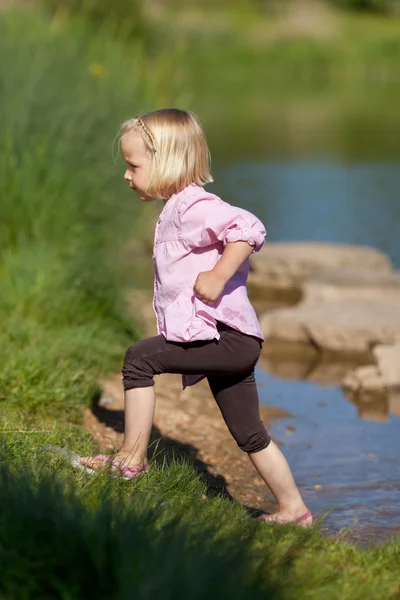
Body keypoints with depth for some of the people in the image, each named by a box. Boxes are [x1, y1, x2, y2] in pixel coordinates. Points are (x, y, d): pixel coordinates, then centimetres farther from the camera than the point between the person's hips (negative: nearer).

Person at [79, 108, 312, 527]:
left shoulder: (193, 206, -13)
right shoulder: (178, 209, 19)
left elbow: (250, 229, -29)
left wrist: (215, 280, -26)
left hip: (225, 335, -11)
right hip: (235, 341, 11)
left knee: (140, 358, -12)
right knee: (250, 436, 15)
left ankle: (131, 459, -6)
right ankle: (293, 510, 21)